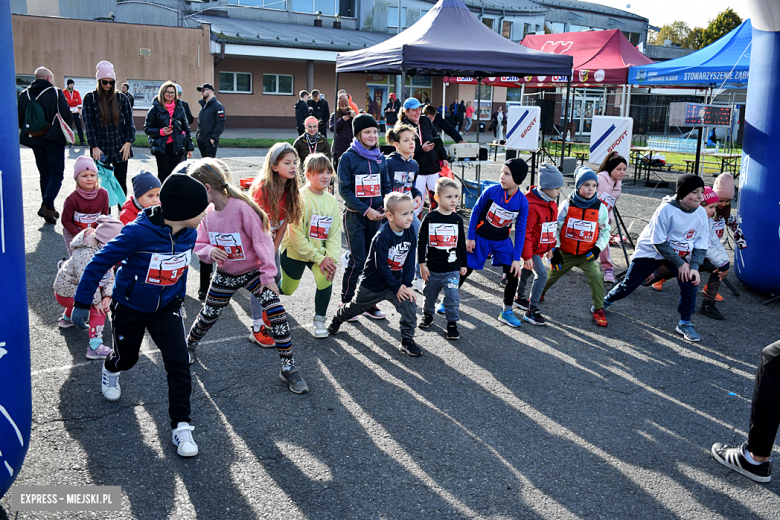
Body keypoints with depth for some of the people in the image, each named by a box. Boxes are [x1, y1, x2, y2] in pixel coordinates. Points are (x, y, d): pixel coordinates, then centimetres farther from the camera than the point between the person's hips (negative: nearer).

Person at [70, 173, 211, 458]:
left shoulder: (189, 234, -12)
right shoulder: (139, 233, -30)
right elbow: (99, 263, -21)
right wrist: (82, 303, -16)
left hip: (166, 308, 3)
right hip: (129, 308, -3)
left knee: (179, 363, -10)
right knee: (126, 358, 20)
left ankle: (181, 427, 2)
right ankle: (111, 370, 59)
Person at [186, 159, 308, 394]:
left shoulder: (241, 207, -23)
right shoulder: (207, 213, -4)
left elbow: (262, 239, -21)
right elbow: (199, 244, 5)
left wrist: (267, 274, -21)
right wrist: (209, 252, -20)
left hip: (253, 271, -5)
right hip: (225, 275, 5)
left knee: (277, 313, -17)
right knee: (208, 315, 17)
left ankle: (288, 368, -6)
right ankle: (190, 344, 49)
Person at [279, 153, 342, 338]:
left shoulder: (332, 201, -4)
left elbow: (334, 234, -2)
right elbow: (296, 235, -22)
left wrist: (331, 258, -18)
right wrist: (319, 259, -23)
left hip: (320, 251, 3)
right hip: (294, 251, -3)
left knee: (325, 278, -22)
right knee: (287, 290, 11)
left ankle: (319, 321, -2)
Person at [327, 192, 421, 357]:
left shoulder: (410, 234, -10)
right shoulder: (382, 237, -29)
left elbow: (409, 261, -4)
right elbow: (381, 266, -26)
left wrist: (407, 284, -11)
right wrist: (397, 287, -21)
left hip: (396, 281, 4)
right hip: (372, 284, -4)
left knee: (410, 304, -15)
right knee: (355, 307, 17)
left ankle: (407, 341, 0)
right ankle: (337, 319, 49)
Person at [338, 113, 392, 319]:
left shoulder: (380, 158, 8)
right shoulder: (348, 157, -7)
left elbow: (386, 186, 13)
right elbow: (344, 190, -10)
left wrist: (386, 208, -5)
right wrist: (366, 210, -17)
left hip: (375, 216, 5)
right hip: (355, 216, -5)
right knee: (357, 261, -4)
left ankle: (369, 302, 20)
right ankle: (346, 302, 11)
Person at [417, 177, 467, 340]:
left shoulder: (458, 219, 2)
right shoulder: (430, 218, -6)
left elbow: (462, 243, 10)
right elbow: (421, 241, -2)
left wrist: (463, 265, 11)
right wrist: (422, 264, -4)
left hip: (452, 268, 1)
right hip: (432, 268, 0)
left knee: (452, 297, -5)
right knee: (430, 294, 15)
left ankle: (452, 323, 11)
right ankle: (427, 315, 40)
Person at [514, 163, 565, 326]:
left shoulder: (552, 204, 4)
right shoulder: (531, 206, -26)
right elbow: (525, 233, -23)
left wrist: (551, 248, 21)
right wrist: (527, 256, -21)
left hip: (541, 248, 9)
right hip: (531, 249, -9)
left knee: (527, 271, 23)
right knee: (541, 274, -15)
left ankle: (519, 297, 43)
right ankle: (531, 311, -9)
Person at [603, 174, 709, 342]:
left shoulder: (701, 213, -12)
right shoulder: (666, 209, -26)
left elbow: (701, 245, -6)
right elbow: (659, 242, -24)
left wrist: (694, 266, -20)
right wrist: (679, 263, -22)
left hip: (679, 255, 4)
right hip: (651, 251, -4)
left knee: (690, 282, -17)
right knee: (628, 285, -2)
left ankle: (684, 324, 2)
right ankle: (607, 300, 31)